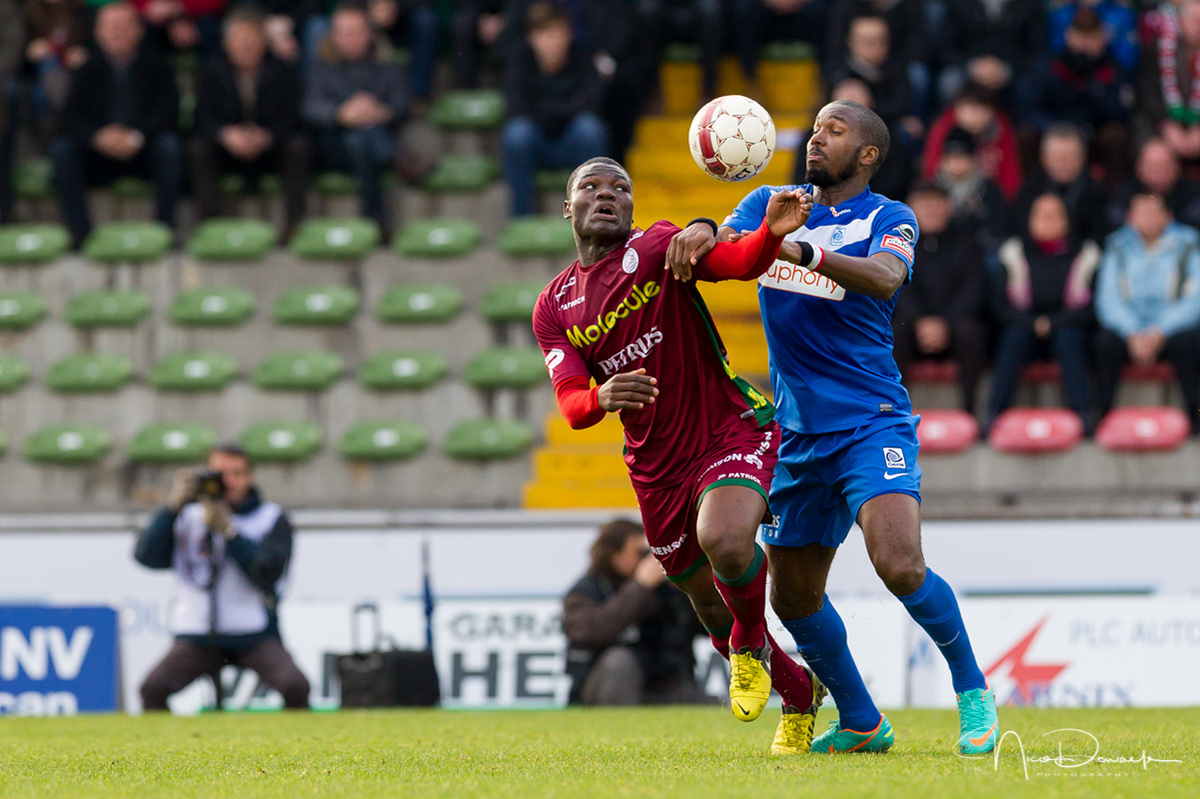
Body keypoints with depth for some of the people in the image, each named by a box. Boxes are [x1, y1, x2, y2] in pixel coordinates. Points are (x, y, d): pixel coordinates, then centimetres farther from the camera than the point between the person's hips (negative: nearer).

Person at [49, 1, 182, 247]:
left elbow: (167, 112, -8)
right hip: (100, 157, 1)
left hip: (144, 154, -1)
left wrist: (137, 137, -26)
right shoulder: (89, 70, 9)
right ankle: (80, 233, -29)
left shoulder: (156, 67, 5)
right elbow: (72, 116, -3)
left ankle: (166, 226, -28)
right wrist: (98, 136, -25)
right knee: (61, 149, -25)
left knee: (170, 144, -32)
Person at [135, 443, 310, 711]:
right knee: (153, 687, -23)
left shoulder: (271, 519, 4)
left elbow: (267, 574, -12)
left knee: (295, 686, -27)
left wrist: (227, 530, -18)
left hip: (255, 637, -1)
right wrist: (173, 508, -12)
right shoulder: (188, 515, 10)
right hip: (197, 636, 2)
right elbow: (146, 556, -2)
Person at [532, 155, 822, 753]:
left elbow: (738, 262, -24)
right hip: (657, 469, 5)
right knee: (712, 609, 12)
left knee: (724, 541, -34)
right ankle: (799, 694, 39)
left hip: (732, 430, -5)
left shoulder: (658, 248, -5)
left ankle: (751, 646, -3)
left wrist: (772, 232, -47)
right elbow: (572, 404, -5)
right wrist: (601, 398, -29)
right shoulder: (552, 309, 6)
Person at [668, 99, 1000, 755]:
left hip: (872, 423, -6)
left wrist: (802, 251, -39)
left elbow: (885, 278, -24)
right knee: (793, 598, 9)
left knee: (900, 566, -24)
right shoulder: (770, 204, 12)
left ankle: (973, 692, -5)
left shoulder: (888, 219, -4)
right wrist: (701, 234, -26)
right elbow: (717, 250, -1)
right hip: (797, 434, 6)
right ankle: (861, 724, 25)